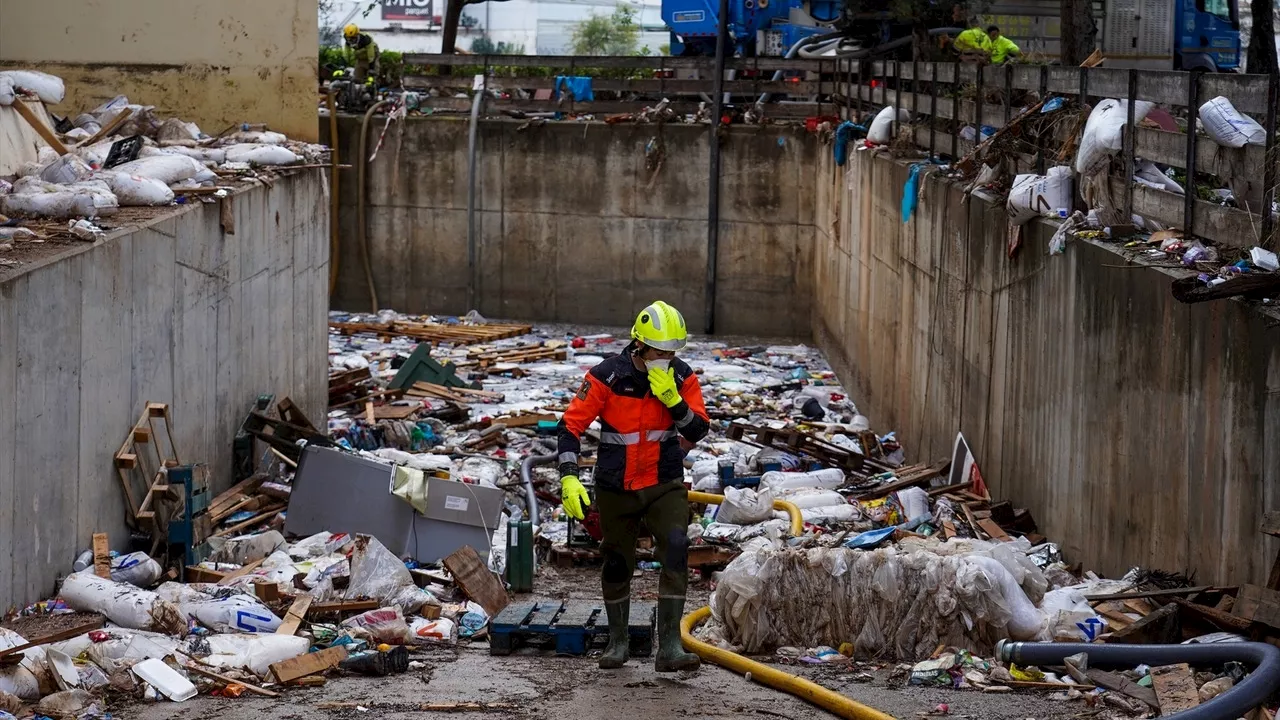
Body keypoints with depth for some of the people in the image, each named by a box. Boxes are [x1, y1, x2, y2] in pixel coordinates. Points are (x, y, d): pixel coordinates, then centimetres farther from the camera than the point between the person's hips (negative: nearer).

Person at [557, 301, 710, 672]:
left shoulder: (682, 377, -7)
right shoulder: (607, 376, -15)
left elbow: (698, 431, -10)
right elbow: (571, 425, -11)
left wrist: (672, 398, -25)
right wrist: (569, 478, -21)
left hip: (665, 484, 1)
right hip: (616, 487, 0)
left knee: (676, 551, -20)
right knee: (617, 565, 11)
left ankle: (669, 646, -19)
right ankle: (618, 641, 33)